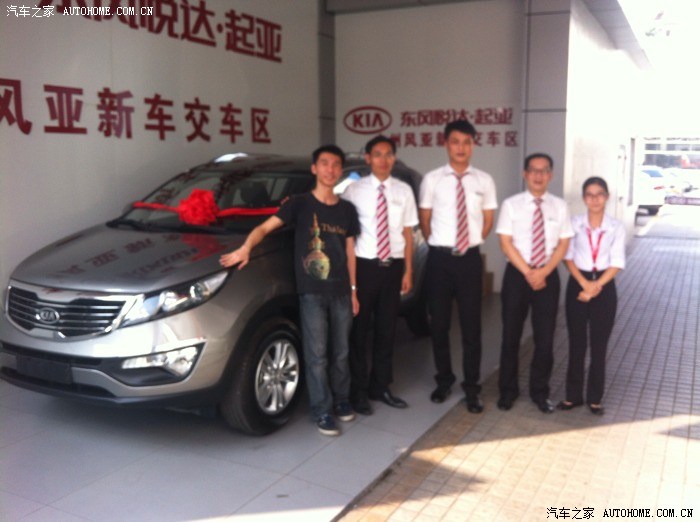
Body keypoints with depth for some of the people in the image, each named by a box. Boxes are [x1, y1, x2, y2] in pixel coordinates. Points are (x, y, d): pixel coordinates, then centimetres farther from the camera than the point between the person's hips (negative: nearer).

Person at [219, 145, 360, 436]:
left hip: (341, 292, 4)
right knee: (317, 356, -1)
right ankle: (323, 411, 10)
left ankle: (341, 400, 31)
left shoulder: (347, 210, 10)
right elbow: (265, 227, -11)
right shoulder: (300, 204, -2)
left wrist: (353, 290, 11)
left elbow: (350, 252, 14)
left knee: (340, 353, 14)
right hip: (312, 292, -4)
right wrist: (246, 247, -30)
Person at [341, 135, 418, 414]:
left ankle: (380, 387, 28)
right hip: (364, 266, -3)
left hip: (393, 266, 3)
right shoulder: (354, 190, -4)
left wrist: (408, 271, 6)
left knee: (386, 329, 13)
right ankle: (358, 391, 21)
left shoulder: (404, 191, 5)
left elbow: (407, 233, 7)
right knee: (359, 330, 6)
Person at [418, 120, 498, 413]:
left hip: (470, 259, 0)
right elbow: (424, 220, 7)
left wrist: (471, 244, 8)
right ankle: (443, 381, 29)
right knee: (439, 324, 10)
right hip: (439, 259, 0)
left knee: (471, 326, 5)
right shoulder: (432, 180, -2)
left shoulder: (484, 181, 1)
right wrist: (439, 247, 8)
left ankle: (471, 389, 18)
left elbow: (488, 221, 11)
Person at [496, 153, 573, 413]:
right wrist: (528, 273, -14)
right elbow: (506, 243, -7)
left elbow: (563, 245, 1)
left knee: (545, 337, 7)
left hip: (548, 276, 1)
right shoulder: (511, 204, -3)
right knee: (511, 335, 7)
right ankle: (508, 390, 22)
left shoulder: (560, 206, 3)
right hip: (516, 275, -1)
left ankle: (540, 392, 23)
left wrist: (543, 272, -13)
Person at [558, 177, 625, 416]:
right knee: (576, 344, 6)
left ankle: (594, 398, 17)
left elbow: (617, 263, -4)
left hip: (604, 287, 0)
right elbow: (568, 257, -3)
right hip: (577, 284, 0)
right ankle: (573, 395, 18)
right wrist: (584, 283, -15)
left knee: (599, 346, 5)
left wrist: (596, 286, -15)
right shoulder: (574, 223, 0)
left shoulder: (616, 227, 0)